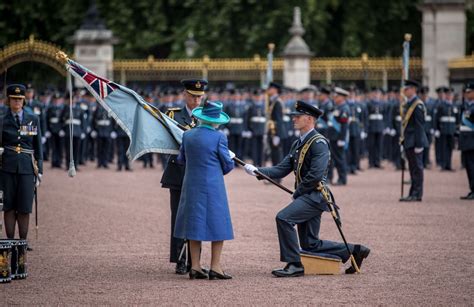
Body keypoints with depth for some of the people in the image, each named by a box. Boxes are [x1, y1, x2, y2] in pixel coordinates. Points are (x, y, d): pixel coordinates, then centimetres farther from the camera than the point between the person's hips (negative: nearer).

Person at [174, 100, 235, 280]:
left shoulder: (188, 135, 2)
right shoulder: (218, 137, -11)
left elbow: (181, 159, 14)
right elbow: (228, 165, -5)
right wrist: (231, 158, 17)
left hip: (192, 185, 5)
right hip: (213, 186, -5)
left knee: (195, 224, 11)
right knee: (217, 224, 4)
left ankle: (195, 267, 11)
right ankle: (215, 268, 2)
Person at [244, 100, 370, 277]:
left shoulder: (319, 143, -12)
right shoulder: (298, 144, 17)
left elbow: (316, 174, -22)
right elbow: (282, 170, 13)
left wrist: (297, 193, -14)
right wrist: (257, 171, -1)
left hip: (315, 195, -10)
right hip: (306, 197, 10)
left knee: (283, 218, -23)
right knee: (310, 245, 10)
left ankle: (294, 264, -17)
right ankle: (354, 251, 22)